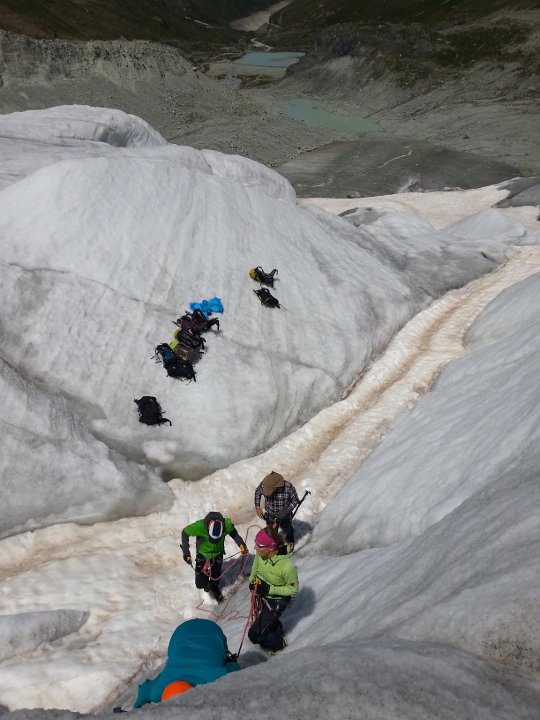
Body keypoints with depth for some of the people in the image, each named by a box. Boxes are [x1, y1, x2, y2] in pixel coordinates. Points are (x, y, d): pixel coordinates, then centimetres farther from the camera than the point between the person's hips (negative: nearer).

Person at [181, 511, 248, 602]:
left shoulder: (227, 525, -31)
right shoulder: (199, 526, -38)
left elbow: (233, 532, -6)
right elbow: (185, 533, -18)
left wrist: (241, 544, -16)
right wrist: (186, 553, -19)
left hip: (218, 554, 1)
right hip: (203, 554, -1)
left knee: (216, 576, 15)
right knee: (200, 584, -2)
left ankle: (214, 588, 52)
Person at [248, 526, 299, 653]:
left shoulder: (287, 566, -40)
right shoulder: (260, 553, -24)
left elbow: (293, 589, -23)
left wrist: (269, 589, -28)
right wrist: (252, 581, -3)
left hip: (277, 601, -6)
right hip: (263, 595, 6)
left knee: (255, 634, -1)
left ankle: (277, 645, 25)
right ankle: (278, 632, 63)